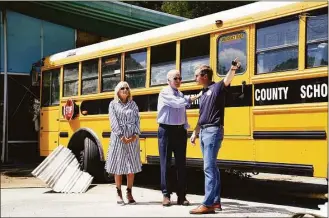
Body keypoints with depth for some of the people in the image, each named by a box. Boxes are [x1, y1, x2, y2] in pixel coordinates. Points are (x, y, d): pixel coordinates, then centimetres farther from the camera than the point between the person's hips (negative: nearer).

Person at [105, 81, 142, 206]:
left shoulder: (133, 104, 12)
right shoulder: (113, 104, 4)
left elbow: (137, 121, 6)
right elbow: (114, 122, -6)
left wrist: (135, 135, -10)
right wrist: (122, 136, -16)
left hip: (132, 138, 2)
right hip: (118, 138, -2)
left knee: (132, 166, 3)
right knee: (118, 166, 0)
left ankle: (129, 193, 12)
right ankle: (119, 193, 9)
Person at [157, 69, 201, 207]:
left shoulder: (181, 95, 14)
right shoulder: (165, 93, -6)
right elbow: (177, 103, -22)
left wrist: (186, 129, 8)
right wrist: (191, 99, -20)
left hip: (180, 130, 6)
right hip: (166, 130, -6)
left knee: (181, 164, 5)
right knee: (165, 163, -1)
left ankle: (181, 195, 9)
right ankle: (166, 195, 5)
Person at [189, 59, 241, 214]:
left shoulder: (217, 88, -5)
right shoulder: (203, 95, 19)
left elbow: (227, 80, -27)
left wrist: (233, 69, -47)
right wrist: (195, 133, 24)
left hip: (213, 131, -9)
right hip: (203, 132, 9)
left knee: (209, 167, -12)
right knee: (211, 167, 11)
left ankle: (208, 204, -12)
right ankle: (216, 201, 16)